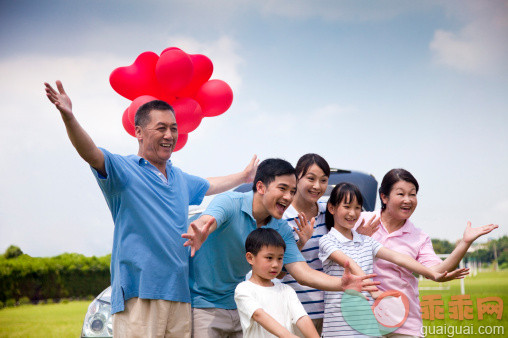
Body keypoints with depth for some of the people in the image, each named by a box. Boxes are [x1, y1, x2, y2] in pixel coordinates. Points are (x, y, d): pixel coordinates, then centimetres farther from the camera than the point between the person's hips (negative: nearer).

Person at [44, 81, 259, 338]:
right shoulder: (124, 170, -1)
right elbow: (90, 153, -19)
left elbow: (209, 185, 42)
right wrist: (68, 117, -36)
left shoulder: (179, 179, 21)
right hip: (138, 291, -6)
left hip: (179, 292, 7)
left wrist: (244, 177, 53)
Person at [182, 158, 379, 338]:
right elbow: (204, 223, -39)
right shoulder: (229, 203, -18)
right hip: (204, 304, -5)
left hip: (240, 306, 6)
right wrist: (198, 235, -65)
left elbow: (301, 272, -8)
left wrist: (341, 284, -27)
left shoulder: (281, 230, -2)